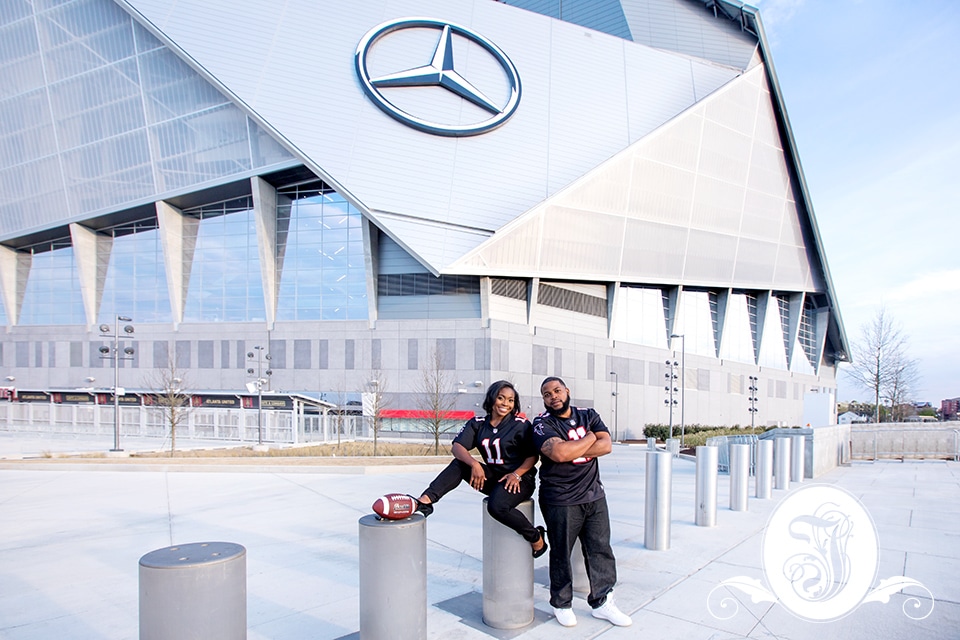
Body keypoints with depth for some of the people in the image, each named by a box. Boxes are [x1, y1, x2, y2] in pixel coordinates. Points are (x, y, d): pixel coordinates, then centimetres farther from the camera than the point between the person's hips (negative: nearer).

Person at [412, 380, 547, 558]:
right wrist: (474, 464, -29)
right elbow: (457, 447, -10)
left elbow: (532, 456, -5)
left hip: (519, 479, -4)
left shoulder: (521, 425, -6)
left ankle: (536, 537, -9)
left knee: (497, 506, -32)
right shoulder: (478, 424, 2)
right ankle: (425, 501, -25)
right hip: (492, 477, 4)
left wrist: (517, 474, -22)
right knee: (459, 463, -15)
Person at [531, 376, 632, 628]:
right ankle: (562, 604, 26)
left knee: (600, 549, 11)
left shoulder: (589, 416, 7)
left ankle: (602, 602, 26)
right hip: (561, 500, -4)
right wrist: (590, 438, -11)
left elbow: (606, 445, -8)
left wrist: (571, 451, -17)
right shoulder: (542, 424, -9)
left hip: (595, 495, 5)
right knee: (561, 553, 7)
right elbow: (558, 453, -26)